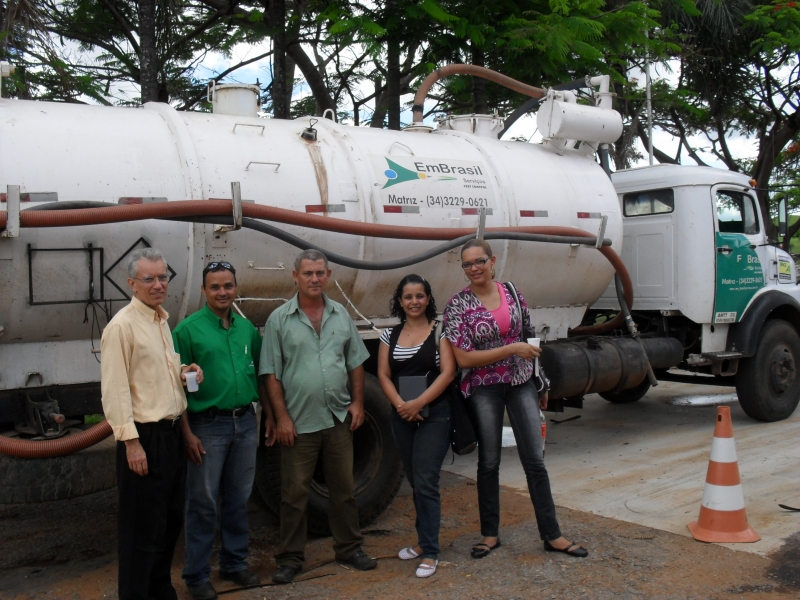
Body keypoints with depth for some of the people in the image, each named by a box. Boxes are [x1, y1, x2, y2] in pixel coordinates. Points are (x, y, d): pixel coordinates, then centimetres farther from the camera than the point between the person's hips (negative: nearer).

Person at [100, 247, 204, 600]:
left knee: (171, 520, 18)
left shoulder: (161, 320, 13)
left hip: (171, 432, 9)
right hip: (144, 436, -9)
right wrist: (131, 441, -20)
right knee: (144, 527, 1)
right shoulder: (122, 326, -14)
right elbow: (115, 389, -18)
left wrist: (182, 372, 5)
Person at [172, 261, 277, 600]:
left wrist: (269, 416, 13)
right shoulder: (188, 329, -8)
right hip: (208, 425, -5)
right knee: (203, 503, 4)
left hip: (245, 422, 5)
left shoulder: (247, 328, 8)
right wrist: (187, 433, -14)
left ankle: (234, 563, 29)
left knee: (238, 499, 15)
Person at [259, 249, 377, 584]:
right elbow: (271, 374, -6)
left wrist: (358, 401, 4)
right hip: (298, 422, -3)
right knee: (294, 493, 5)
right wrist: (282, 417, -10)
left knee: (343, 488, 13)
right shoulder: (280, 319, -5)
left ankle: (349, 549, 27)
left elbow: (355, 363, 12)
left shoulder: (341, 316, 6)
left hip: (339, 418, 3)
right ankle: (290, 558, 17)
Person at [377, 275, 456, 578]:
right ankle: (425, 540, 29)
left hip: (435, 414, -5)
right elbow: (383, 374, 4)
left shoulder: (440, 331, -3)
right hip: (402, 416, 5)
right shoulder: (390, 334, 9)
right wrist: (401, 405, -13)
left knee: (425, 482, -9)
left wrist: (418, 403, -19)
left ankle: (430, 553, -2)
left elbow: (448, 372, -11)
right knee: (415, 481, 14)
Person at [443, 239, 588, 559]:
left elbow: (528, 338, 11)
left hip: (521, 384, 3)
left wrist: (541, 383, 13)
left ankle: (552, 535, 15)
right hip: (484, 389, -3)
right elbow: (464, 359, -15)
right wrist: (512, 349, -20)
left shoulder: (511, 292, 2)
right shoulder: (458, 305, -9)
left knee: (535, 459, 5)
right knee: (489, 462, 9)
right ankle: (490, 534, 24)